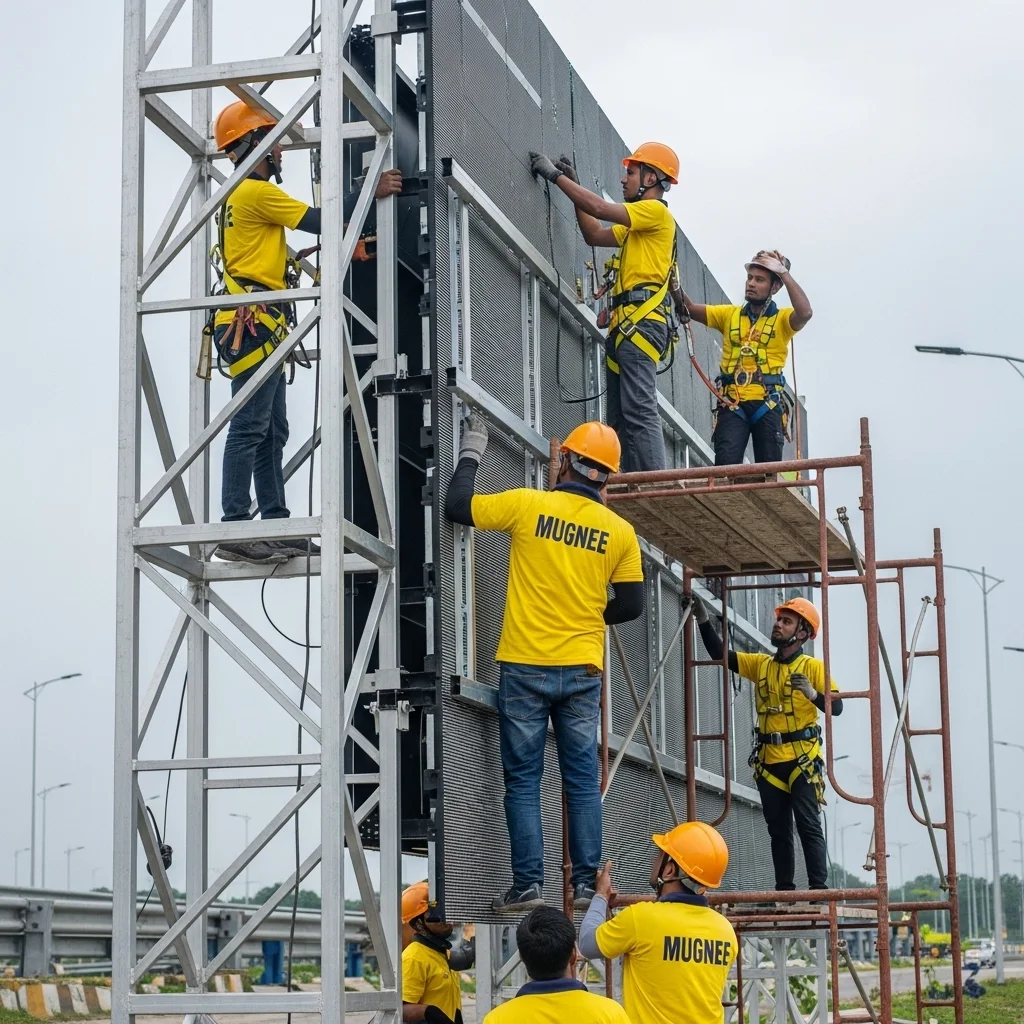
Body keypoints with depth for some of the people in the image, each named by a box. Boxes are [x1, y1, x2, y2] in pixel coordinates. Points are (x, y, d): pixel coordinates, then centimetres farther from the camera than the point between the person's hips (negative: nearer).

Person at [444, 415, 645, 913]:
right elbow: (630, 605, 6)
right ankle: (586, 884, 8)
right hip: (583, 671, 2)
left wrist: (471, 453, 14)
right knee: (583, 780, 9)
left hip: (525, 667, -2)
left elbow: (456, 506, 0)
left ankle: (528, 885, -1)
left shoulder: (528, 505, -7)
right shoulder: (620, 531, 1)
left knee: (523, 780, 3)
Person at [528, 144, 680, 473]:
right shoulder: (638, 224, 27)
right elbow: (594, 235, 32)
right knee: (622, 419, 5)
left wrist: (555, 175, -3)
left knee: (639, 411, -19)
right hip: (627, 325, 10)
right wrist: (574, 184, 28)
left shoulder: (656, 211, -2)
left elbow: (600, 208, -11)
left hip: (640, 323, -10)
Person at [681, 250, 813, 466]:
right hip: (732, 403, 1)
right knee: (725, 466, -14)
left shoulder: (782, 319, 6)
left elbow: (805, 313, -15)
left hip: (767, 404, -1)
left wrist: (784, 272, -9)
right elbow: (691, 308, 8)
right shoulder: (729, 314, 15)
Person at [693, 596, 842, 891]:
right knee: (778, 830, 8)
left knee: (808, 825, -9)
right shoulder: (760, 665, 14)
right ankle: (784, 889, 11)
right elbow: (720, 654, 10)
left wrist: (812, 694, -25)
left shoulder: (813, 667, 0)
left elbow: (837, 707, -7)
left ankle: (819, 888, -9)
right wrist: (703, 619, 0)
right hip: (769, 761, 5)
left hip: (802, 759, -5)